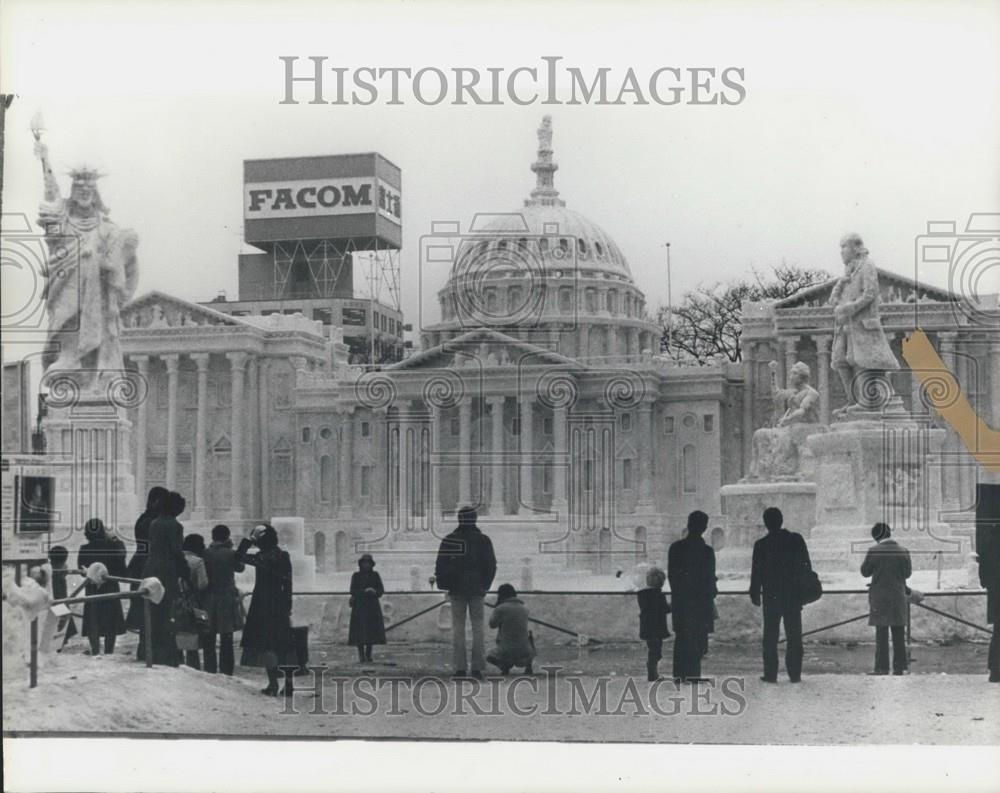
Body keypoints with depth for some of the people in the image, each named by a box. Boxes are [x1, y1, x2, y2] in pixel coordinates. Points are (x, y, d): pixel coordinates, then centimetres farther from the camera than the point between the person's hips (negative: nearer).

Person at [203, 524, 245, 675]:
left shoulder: (205, 554, -4)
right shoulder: (231, 554, -8)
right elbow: (240, 567, 11)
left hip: (209, 600, 1)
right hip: (227, 599, -1)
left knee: (209, 640, 9)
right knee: (226, 640, 4)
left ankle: (209, 672, 8)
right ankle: (226, 672, 3)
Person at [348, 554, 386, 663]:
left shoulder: (375, 575, 9)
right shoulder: (356, 576, 4)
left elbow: (381, 590, 6)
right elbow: (353, 591, -4)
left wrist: (375, 592, -16)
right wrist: (364, 591, -19)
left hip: (372, 606, 2)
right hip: (359, 606, -2)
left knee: (372, 631, 0)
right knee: (359, 632, -8)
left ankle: (368, 654, 11)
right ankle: (361, 655, -4)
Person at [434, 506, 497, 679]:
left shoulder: (449, 540, -2)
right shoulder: (483, 540, 0)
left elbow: (441, 565, -3)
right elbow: (491, 565, 1)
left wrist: (444, 585, 7)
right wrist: (485, 585, 11)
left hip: (456, 589, 0)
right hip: (476, 589, 0)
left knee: (458, 626, 3)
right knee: (477, 626, 5)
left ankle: (459, 668, -1)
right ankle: (477, 667, 2)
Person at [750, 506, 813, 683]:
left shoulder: (761, 545, -7)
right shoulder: (797, 540, -1)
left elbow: (756, 572, -4)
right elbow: (807, 566, 4)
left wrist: (755, 594, 6)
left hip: (771, 596, -2)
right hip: (794, 595, 2)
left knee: (770, 637, 5)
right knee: (794, 636, 8)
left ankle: (771, 673, 2)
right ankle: (794, 673, 6)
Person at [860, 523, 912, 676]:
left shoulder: (874, 551, -10)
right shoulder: (903, 551, -2)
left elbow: (865, 572, -2)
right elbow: (907, 573, 6)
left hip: (879, 596, -2)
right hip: (898, 596, 3)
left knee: (881, 633, 0)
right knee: (899, 633, 8)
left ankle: (882, 667, -3)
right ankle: (899, 666, 8)